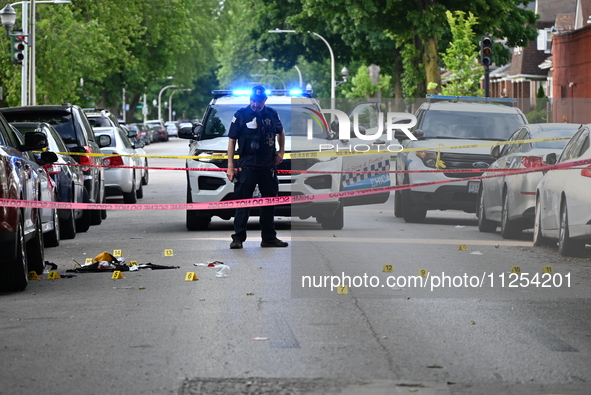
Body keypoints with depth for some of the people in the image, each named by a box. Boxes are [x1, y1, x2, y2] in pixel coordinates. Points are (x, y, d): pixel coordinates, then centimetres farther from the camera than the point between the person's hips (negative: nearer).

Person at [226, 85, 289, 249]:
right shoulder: (241, 115, -2)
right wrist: (230, 166, -7)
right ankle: (238, 238, -6)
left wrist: (281, 151, 18)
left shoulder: (272, 114, 9)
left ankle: (269, 237, 17)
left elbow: (280, 132, 29)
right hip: (247, 164, -4)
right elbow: (232, 140, -2)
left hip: (268, 165, 4)